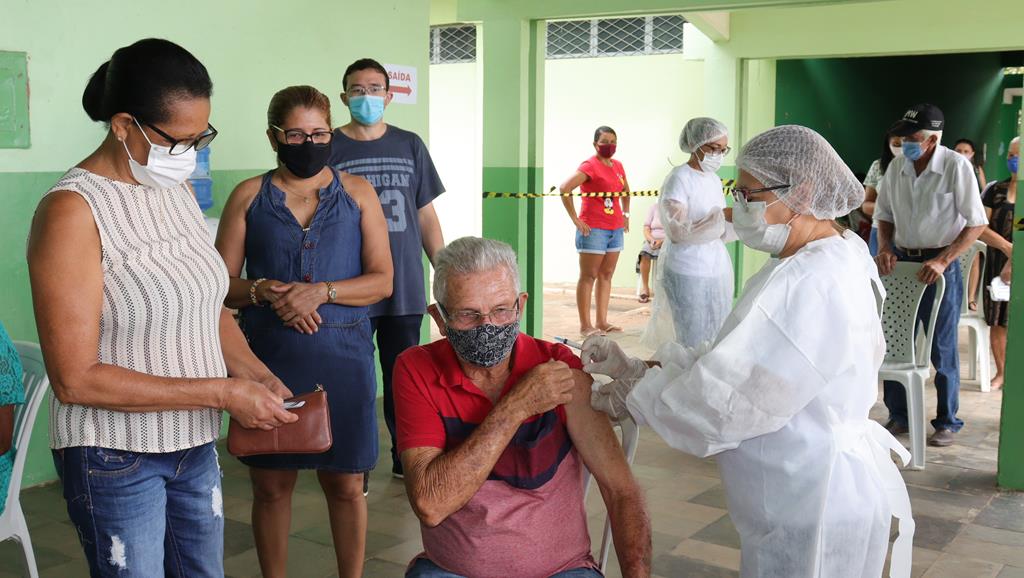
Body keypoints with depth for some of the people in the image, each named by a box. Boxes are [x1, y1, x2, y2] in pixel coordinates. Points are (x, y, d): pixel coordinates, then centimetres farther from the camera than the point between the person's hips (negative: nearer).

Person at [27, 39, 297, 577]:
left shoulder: (177, 189, 3)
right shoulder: (73, 210, -19)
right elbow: (74, 379, -21)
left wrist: (257, 375, -5)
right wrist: (221, 393, -21)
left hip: (196, 444, 7)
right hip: (117, 458, -6)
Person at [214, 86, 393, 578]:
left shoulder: (357, 192, 5)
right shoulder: (249, 196, 5)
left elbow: (382, 280, 0)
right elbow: (221, 283, 4)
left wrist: (320, 292, -14)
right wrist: (263, 292, -16)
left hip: (342, 357, 0)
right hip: (269, 357, 1)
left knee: (346, 485, 6)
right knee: (271, 484, 9)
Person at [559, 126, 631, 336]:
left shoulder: (618, 166, 11)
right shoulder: (590, 166, -11)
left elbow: (626, 190, 31)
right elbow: (564, 189, -22)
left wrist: (626, 214, 19)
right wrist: (575, 219, -19)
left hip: (615, 229, 8)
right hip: (594, 230, -7)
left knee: (606, 275, 11)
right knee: (589, 276, -2)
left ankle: (602, 321, 18)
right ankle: (585, 325, 2)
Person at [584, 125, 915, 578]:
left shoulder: (812, 285, -24)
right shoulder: (813, 266, 8)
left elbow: (726, 398, -24)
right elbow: (736, 362, 8)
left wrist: (628, 398, -10)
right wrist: (633, 368, 1)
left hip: (816, 510, -9)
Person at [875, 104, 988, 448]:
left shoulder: (956, 167, -13)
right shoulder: (896, 168, 1)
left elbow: (976, 223, -12)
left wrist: (942, 261, -21)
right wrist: (885, 249, -5)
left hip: (939, 265, -5)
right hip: (902, 263, 5)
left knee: (942, 349, 4)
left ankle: (947, 422, 18)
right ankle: (898, 416, 22)